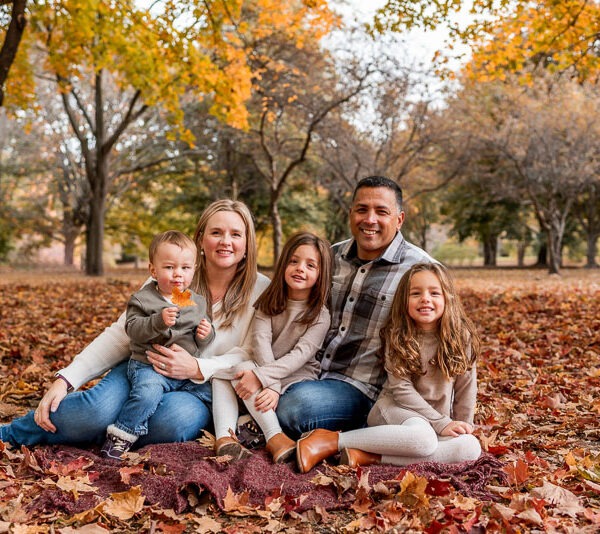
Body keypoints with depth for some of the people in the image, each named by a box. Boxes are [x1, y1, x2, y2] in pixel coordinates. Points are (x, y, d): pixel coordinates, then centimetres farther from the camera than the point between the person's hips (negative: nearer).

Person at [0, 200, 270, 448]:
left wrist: (197, 368, -23)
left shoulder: (261, 292, -4)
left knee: (180, 418, -37)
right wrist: (65, 379, -14)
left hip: (199, 391, 0)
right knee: (99, 409, -34)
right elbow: (120, 334, -3)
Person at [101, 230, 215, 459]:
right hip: (149, 365, -5)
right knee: (147, 393, -31)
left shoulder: (197, 302, 11)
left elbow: (201, 344, 17)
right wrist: (158, 321, -29)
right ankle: (122, 434, -14)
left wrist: (206, 335, -6)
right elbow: (133, 329, -14)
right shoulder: (142, 299, -2)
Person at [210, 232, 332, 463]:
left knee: (243, 371, -30)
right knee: (221, 369, -24)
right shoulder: (269, 301, 2)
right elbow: (261, 340, -13)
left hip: (296, 375, -4)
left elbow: (300, 355, -20)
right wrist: (272, 384, -29)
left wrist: (262, 377, -34)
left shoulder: (320, 316, -8)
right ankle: (224, 435, -37)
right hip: (267, 375, 4)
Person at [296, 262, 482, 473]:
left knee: (471, 448, -28)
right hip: (395, 408, -4)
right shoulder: (397, 336, -9)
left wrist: (462, 428, -2)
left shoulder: (461, 337, -6)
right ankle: (329, 440, -29)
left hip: (438, 420, 4)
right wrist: (442, 423, -18)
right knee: (423, 438, -37)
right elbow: (401, 388, -13)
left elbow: (465, 388, 0)